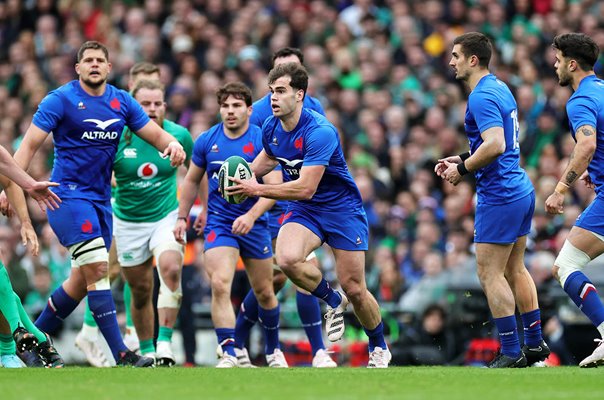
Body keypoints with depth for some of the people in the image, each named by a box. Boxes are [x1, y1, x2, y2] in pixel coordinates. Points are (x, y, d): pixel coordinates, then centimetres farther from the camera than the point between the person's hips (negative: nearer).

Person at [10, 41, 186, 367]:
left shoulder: (122, 101, 9)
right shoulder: (60, 99, -7)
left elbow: (156, 134, 10)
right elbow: (30, 144, -8)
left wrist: (173, 144, -14)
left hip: (100, 199, 7)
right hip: (68, 195, -7)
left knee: (82, 280, 10)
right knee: (97, 269, -16)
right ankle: (121, 356, -20)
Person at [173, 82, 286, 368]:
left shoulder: (262, 141, -10)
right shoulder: (207, 141, 0)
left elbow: (274, 187, -17)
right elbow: (192, 180, 15)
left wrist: (251, 215, -31)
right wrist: (182, 217, 12)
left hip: (254, 224, -1)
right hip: (218, 223, 1)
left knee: (264, 293, 11)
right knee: (220, 285, -20)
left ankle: (273, 350, 34)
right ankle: (229, 355, -23)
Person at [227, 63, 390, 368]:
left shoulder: (320, 132, -27)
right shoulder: (270, 128, -4)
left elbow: (305, 188, -31)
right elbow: (269, 158, 21)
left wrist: (257, 189, -29)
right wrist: (245, 177, 2)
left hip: (342, 208, -5)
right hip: (304, 211, 5)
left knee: (354, 289, -3)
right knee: (287, 258, -27)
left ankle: (379, 348, 25)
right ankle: (333, 302, 1)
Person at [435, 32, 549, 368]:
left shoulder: (482, 97, -17)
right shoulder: (500, 89, 14)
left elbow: (496, 145, -29)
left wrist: (463, 169, -17)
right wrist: (463, 160, 15)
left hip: (500, 196, -10)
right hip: (521, 189, 10)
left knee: (490, 273, -5)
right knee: (515, 269, 15)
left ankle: (512, 352, -6)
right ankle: (535, 344, 17)